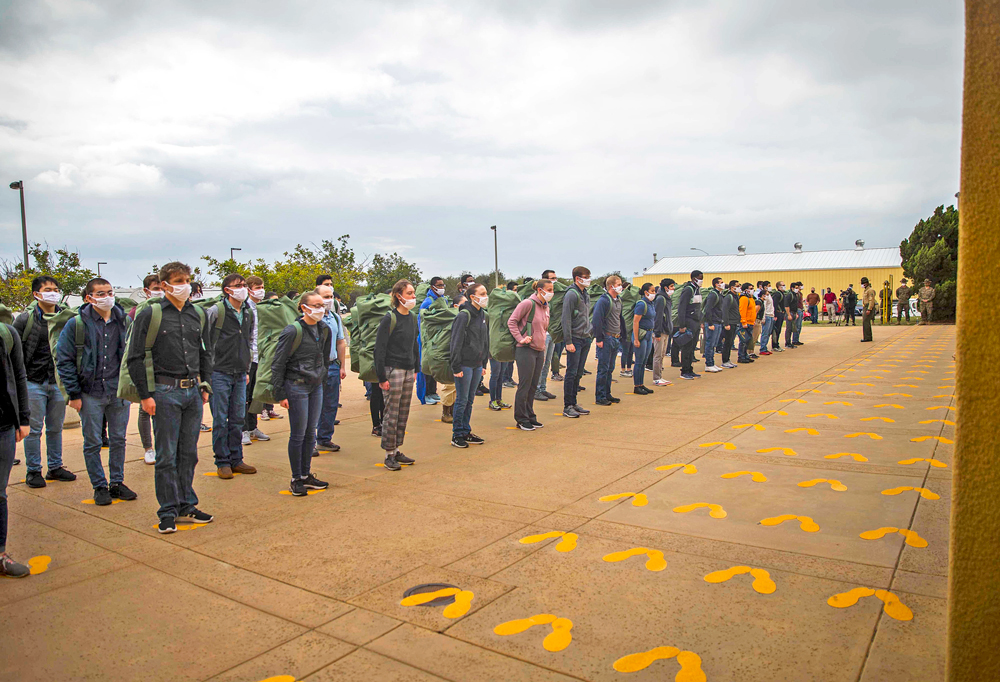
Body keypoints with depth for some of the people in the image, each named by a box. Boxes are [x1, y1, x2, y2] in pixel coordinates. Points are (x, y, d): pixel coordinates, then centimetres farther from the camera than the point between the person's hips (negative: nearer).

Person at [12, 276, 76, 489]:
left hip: (59, 383, 3)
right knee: (34, 429, 2)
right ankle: (33, 471, 13)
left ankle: (55, 467, 22)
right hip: (33, 383, -3)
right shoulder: (24, 319, -3)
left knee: (56, 428, 11)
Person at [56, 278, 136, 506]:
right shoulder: (76, 324, -4)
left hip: (119, 392, 3)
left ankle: (117, 482, 24)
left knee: (118, 440, 11)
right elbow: (64, 360, -3)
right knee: (92, 443, 6)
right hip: (90, 394, -2)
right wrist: (74, 394, -6)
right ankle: (99, 486, 18)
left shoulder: (124, 321, 5)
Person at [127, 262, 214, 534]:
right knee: (167, 455, 1)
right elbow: (134, 358, -5)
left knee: (189, 452, 12)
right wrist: (145, 394, -9)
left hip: (193, 391, 5)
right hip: (165, 392, -5)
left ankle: (187, 504, 24)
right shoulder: (150, 315, -5)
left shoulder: (198, 315, 10)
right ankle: (168, 511, 12)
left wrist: (205, 385, 13)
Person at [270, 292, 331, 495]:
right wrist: (280, 394, -12)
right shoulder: (292, 331, -14)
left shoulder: (324, 330, 6)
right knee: (298, 434, 0)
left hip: (316, 386, 6)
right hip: (296, 386, -6)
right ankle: (296, 479, 12)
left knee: (311, 433, 11)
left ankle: (306, 475, 23)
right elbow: (278, 364, -11)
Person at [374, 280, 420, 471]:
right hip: (393, 370, -7)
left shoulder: (412, 318, 10)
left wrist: (416, 369, 14)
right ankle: (389, 455, 9)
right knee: (392, 414, -1)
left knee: (404, 413, 11)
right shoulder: (389, 319, -12)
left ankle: (397, 451, 21)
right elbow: (379, 349, -13)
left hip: (408, 371, 7)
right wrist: (382, 377, -15)